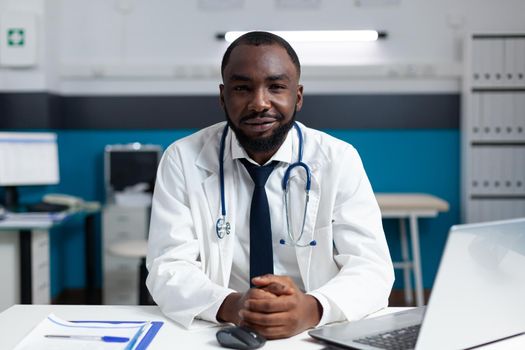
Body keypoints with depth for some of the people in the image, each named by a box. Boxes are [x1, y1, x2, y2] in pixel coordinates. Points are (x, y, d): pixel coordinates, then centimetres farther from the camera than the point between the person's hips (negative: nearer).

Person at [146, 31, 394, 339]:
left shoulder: (340, 160, -2)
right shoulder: (182, 160, -2)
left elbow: (372, 267, -8)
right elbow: (168, 270, -7)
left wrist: (312, 309, -28)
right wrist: (230, 305, -27)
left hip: (317, 333, 1)